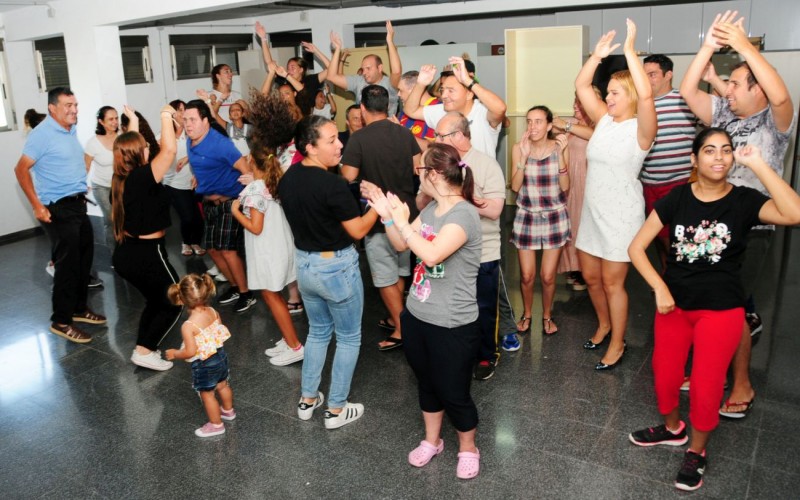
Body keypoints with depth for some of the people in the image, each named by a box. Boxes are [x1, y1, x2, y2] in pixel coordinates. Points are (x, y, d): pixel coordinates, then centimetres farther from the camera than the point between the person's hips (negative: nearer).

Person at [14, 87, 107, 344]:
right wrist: (37, 206, -18)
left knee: (84, 258, 15)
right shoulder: (42, 133, -14)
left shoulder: (71, 130, 11)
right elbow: (21, 169, -16)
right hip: (58, 208, -8)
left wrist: (81, 190, 16)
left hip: (77, 204, 8)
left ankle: (79, 308, 29)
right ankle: (61, 321, 7)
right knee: (68, 264, -4)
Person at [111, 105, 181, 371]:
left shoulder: (120, 177, 3)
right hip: (147, 254, -8)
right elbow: (169, 149, -26)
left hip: (125, 254, 8)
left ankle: (143, 348, 24)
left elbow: (128, 144, 22)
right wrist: (166, 115, -14)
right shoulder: (143, 177, -20)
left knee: (155, 300, 24)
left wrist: (133, 121, 31)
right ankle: (144, 351, 7)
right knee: (174, 302, 10)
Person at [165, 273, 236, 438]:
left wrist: (174, 353, -8)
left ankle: (216, 424, 29)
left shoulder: (188, 326, -29)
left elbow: (190, 352, -26)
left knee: (207, 394, 14)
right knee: (223, 385, 28)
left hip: (203, 365, -7)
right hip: (220, 355, 7)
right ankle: (228, 410, 51)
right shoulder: (213, 312, -11)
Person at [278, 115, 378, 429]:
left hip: (304, 264, 7)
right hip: (337, 267, -7)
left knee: (317, 331, 24)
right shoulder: (332, 185, -24)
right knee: (349, 338, 11)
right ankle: (336, 410, 21)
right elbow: (358, 230, -16)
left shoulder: (287, 179, -1)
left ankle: (307, 400, 33)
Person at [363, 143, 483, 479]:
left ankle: (468, 449, 35)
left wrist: (402, 222, -25)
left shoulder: (464, 214, -22)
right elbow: (401, 245, 12)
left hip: (452, 324, -8)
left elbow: (432, 254, -35)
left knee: (454, 392, 9)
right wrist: (387, 216, -2)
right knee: (426, 383, 23)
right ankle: (432, 441, 45)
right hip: (416, 315, 8)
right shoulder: (431, 209, 5)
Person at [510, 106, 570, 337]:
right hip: (527, 217, 0)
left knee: (548, 276, 3)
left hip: (555, 217, 0)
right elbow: (515, 187, -13)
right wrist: (524, 155, -22)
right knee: (527, 275, 3)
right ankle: (527, 314, 29)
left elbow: (565, 187, -12)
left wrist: (560, 154, -21)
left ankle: (547, 315, 28)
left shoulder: (559, 148, -6)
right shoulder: (519, 148, -6)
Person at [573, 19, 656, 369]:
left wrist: (630, 49, -29)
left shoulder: (640, 129, -13)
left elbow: (646, 95, -32)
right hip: (592, 211, 7)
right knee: (590, 276, 16)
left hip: (621, 214, -7)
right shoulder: (604, 120, 4)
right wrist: (598, 55, -11)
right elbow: (581, 86, 1)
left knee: (612, 282, 2)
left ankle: (617, 345, 19)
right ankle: (604, 326, 39)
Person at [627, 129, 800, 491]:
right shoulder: (676, 198, -5)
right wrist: (660, 289, -15)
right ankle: (672, 428, 43)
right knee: (664, 374, 13)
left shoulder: (743, 200, -9)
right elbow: (636, 247, -5)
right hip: (674, 304, 3)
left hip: (721, 310, -2)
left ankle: (697, 451, 29)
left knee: (705, 386, 3)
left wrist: (757, 164, -27)